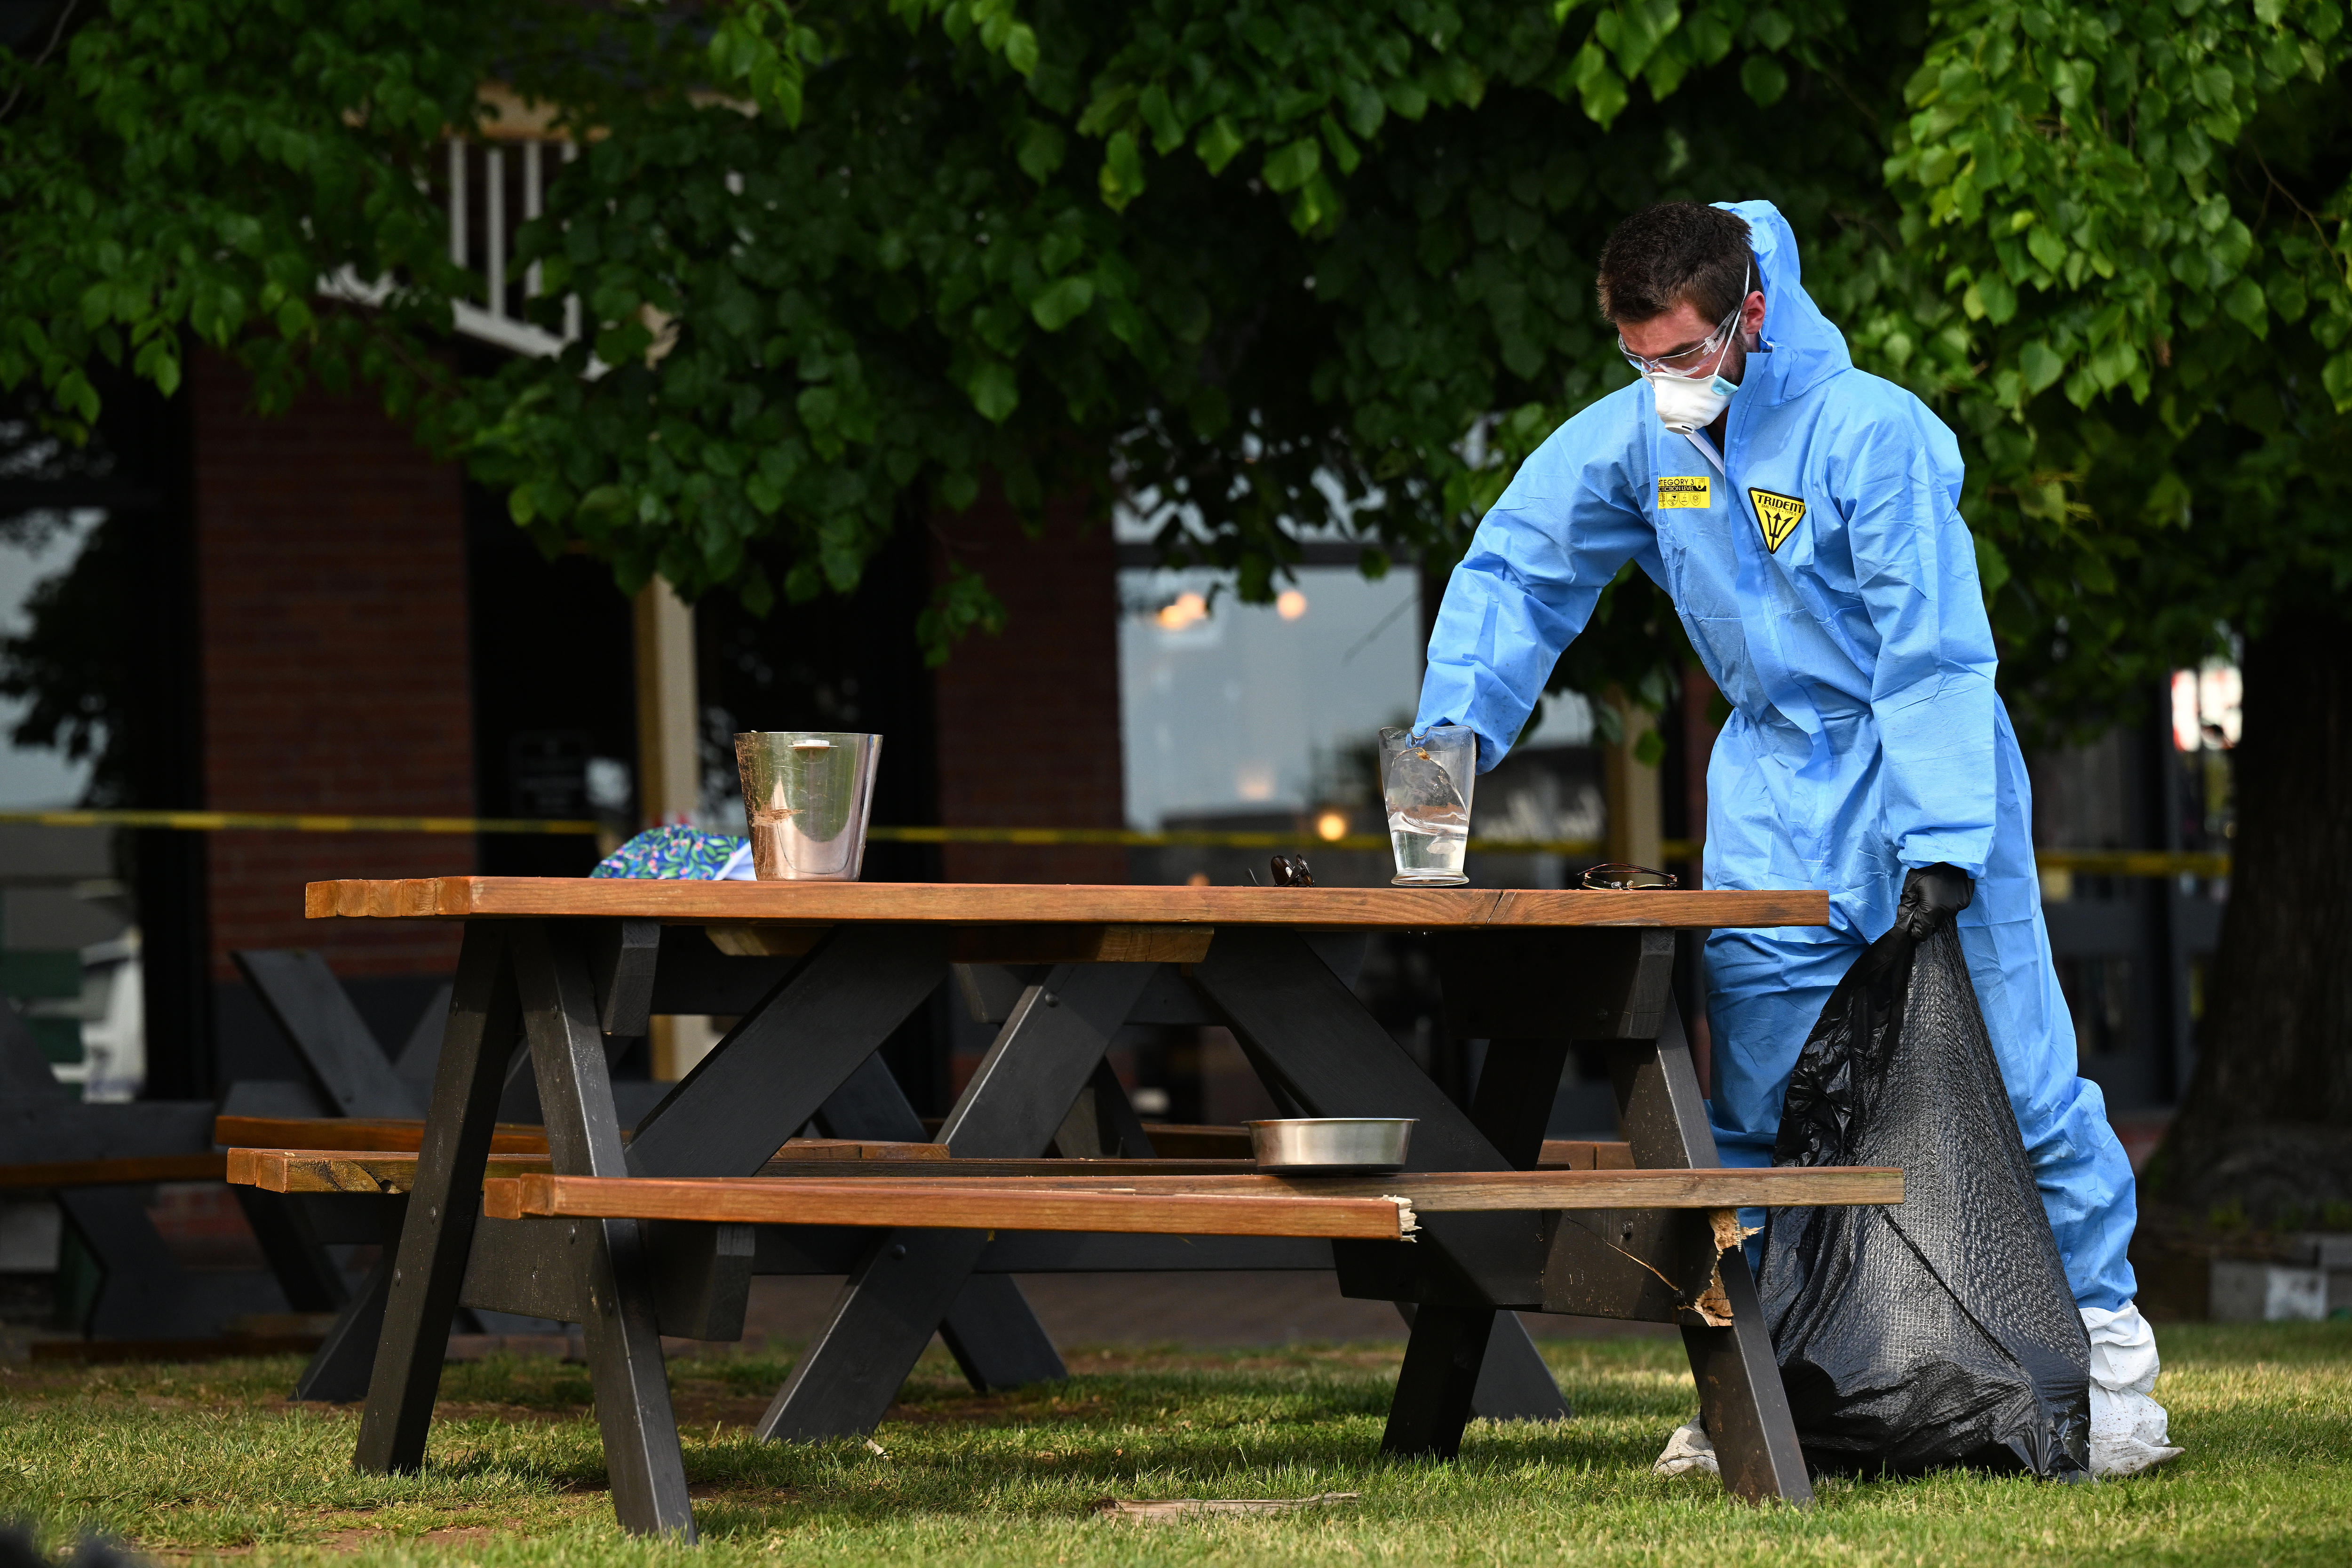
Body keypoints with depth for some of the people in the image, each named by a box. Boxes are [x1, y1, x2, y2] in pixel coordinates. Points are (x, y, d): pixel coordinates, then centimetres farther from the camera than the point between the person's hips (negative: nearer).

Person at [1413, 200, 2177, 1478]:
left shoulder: (1871, 433, -22)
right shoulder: (1633, 439, -6)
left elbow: (1934, 653, -21)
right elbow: (1514, 570, 7)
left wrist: (1942, 845, -25)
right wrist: (1453, 725, -5)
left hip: (1924, 768, -5)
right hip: (1775, 784, 5)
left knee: (2015, 1070, -6)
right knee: (1753, 1095, 0)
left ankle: (2106, 1338, 6)